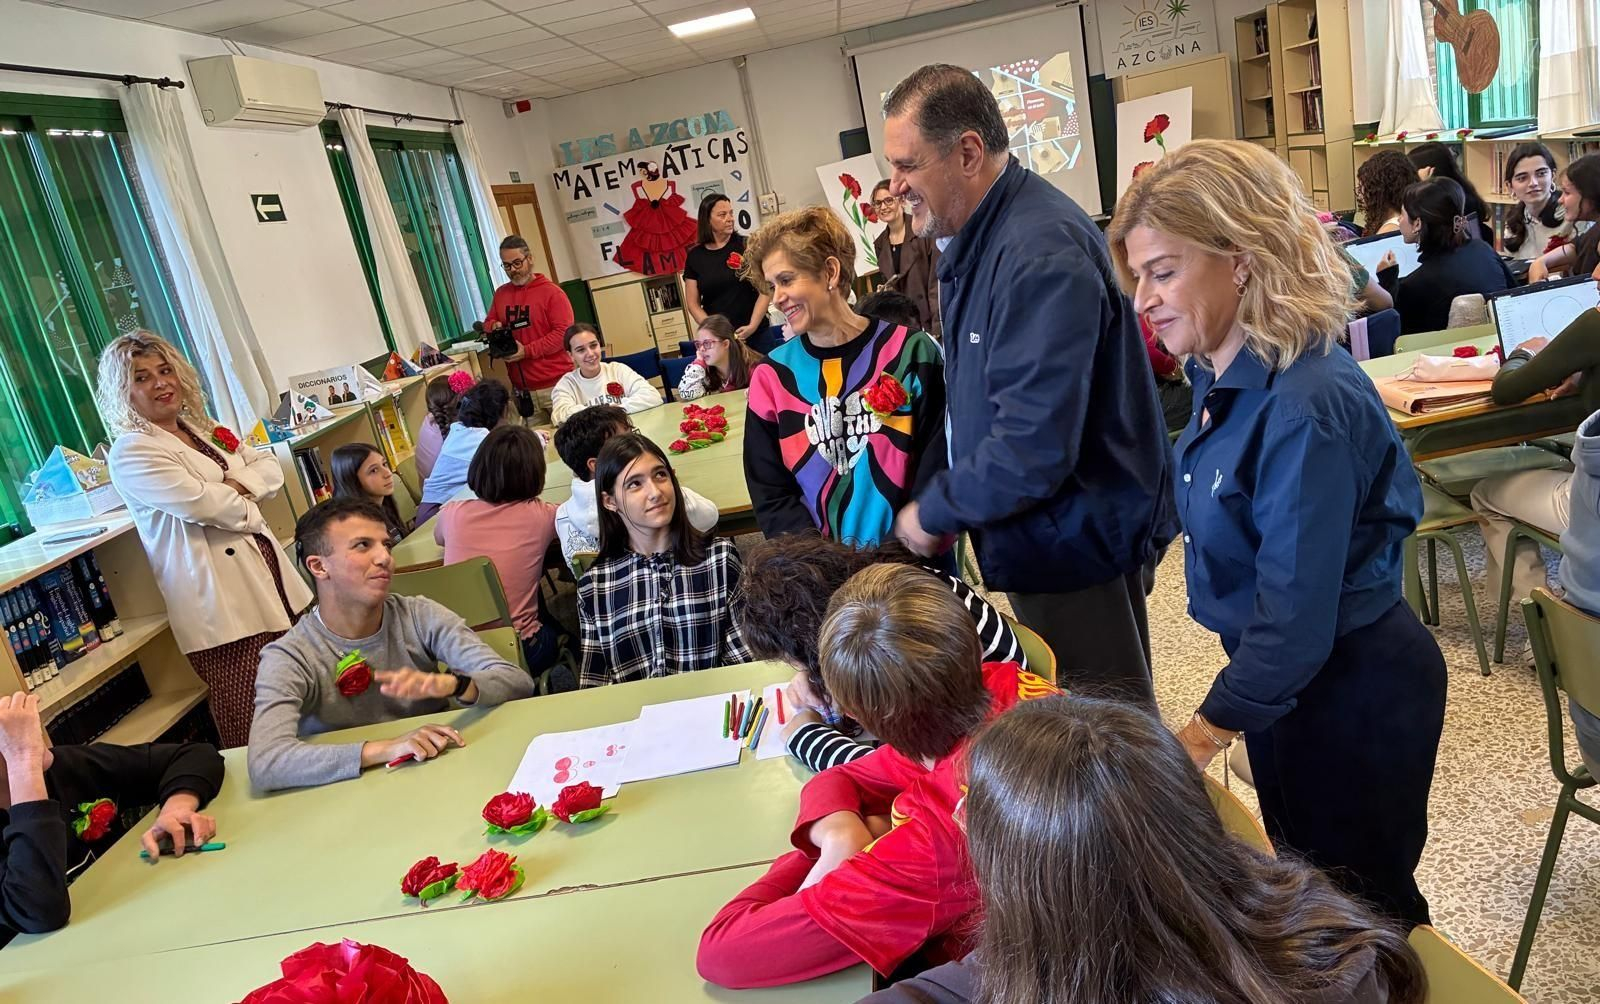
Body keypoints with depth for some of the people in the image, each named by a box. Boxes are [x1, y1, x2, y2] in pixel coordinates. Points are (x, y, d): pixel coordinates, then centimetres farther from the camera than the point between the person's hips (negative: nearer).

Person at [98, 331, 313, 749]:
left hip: (270, 578, 8)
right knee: (253, 731, -6)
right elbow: (199, 502, -18)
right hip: (222, 607, -8)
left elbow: (270, 469, 12)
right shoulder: (130, 453, -6)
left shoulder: (203, 429, 18)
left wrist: (237, 485, -8)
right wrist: (246, 507, -1)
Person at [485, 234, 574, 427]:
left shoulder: (552, 292, -4)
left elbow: (564, 332, -12)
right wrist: (494, 327, -2)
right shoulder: (500, 294, 13)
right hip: (521, 389, 4)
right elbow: (488, 325, 24)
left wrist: (527, 351, -18)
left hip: (555, 385, -4)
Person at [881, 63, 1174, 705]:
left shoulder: (1042, 257, -26)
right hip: (1040, 535, 10)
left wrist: (934, 513, -16)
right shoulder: (978, 238, 7)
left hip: (1078, 541, -9)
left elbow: (1033, 449, -31)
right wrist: (943, 500, 9)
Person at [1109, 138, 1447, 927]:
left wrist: (1194, 743, -28)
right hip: (1286, 679, 8)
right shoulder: (1226, 377, -2)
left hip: (1350, 694, -8)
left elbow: (1296, 618, -30)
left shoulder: (1305, 406, -30)